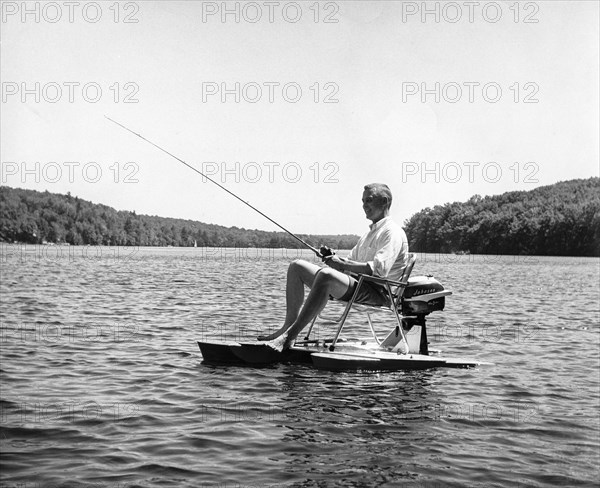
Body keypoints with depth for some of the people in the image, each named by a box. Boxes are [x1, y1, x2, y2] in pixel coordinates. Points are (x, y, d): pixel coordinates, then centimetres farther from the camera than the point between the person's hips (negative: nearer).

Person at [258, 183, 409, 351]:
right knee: (297, 266, 6)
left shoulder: (393, 232, -6)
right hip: (358, 284, 10)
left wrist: (342, 264, -19)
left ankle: (289, 337, -38)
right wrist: (333, 258, 3)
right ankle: (288, 326, -8)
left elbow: (379, 269, -22)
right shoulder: (371, 233, 27)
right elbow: (351, 261, 25)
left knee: (325, 275, -38)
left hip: (377, 291, -10)